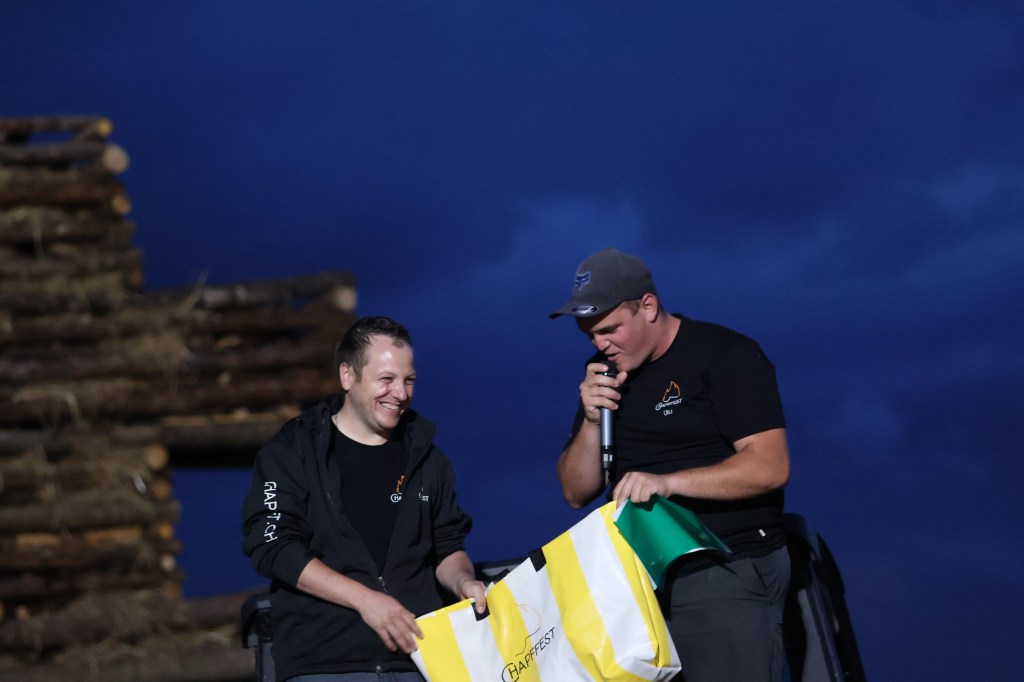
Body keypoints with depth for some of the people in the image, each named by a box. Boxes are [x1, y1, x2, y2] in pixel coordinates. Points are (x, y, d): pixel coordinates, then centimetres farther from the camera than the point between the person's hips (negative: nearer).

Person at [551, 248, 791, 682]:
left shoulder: (725, 356, -7)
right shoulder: (605, 375, 12)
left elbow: (770, 467, -17)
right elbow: (577, 493, 12)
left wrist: (667, 482, -26)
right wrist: (592, 422, -6)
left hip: (728, 575, -6)